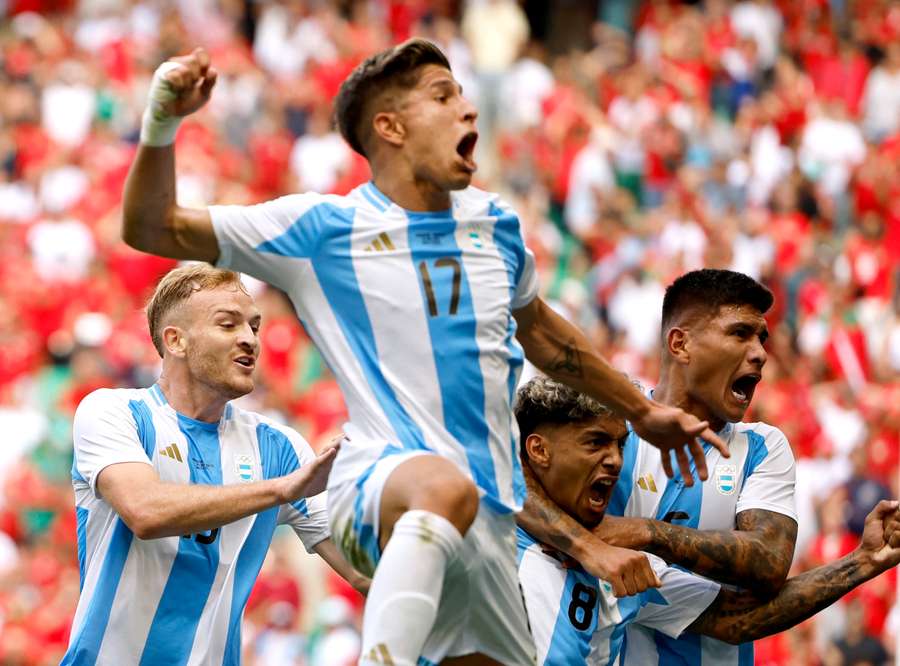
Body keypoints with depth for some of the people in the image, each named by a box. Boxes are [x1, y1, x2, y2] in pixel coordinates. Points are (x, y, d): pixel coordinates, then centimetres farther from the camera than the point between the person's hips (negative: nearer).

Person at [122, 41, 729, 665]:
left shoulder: (495, 223, 15)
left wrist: (641, 410, 42)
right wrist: (162, 123, -19)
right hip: (380, 482, -7)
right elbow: (155, 229, -2)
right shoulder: (323, 228, 0)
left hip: (490, 519, 7)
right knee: (446, 486, -39)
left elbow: (537, 329, 34)